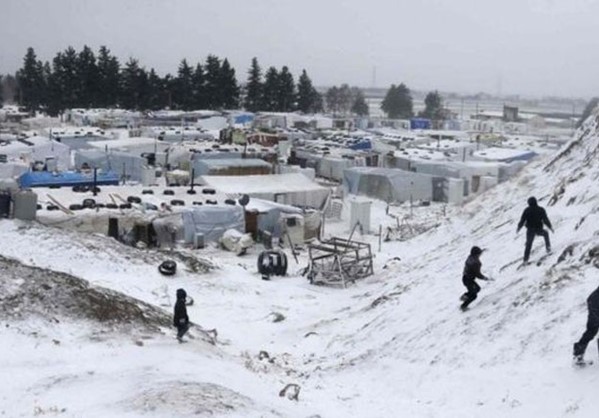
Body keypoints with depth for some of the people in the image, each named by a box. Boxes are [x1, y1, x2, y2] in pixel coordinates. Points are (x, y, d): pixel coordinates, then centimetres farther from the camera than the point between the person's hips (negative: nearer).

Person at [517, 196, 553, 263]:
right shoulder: (541, 210, -7)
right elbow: (545, 219, -10)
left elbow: (522, 220, -8)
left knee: (528, 244, 15)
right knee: (545, 233, 33)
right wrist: (550, 227, 1)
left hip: (530, 231, 0)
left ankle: (526, 259, 10)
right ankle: (548, 247, 27)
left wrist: (518, 228, 5)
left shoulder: (527, 211, -8)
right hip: (539, 230, 0)